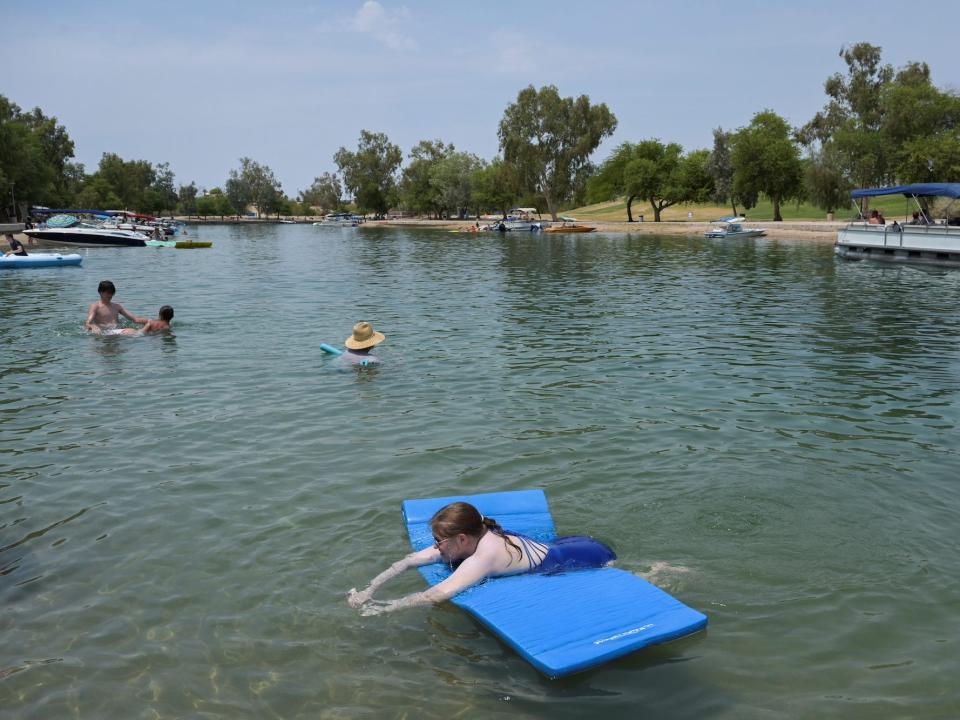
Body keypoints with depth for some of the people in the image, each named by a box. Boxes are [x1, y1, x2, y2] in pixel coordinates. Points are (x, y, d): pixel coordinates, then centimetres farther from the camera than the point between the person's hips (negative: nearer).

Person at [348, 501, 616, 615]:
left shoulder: (484, 555, -36)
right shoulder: (478, 536, -12)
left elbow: (439, 594, -46)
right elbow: (412, 559, -11)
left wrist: (382, 609, -40)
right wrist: (370, 589, -19)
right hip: (554, 547, 6)